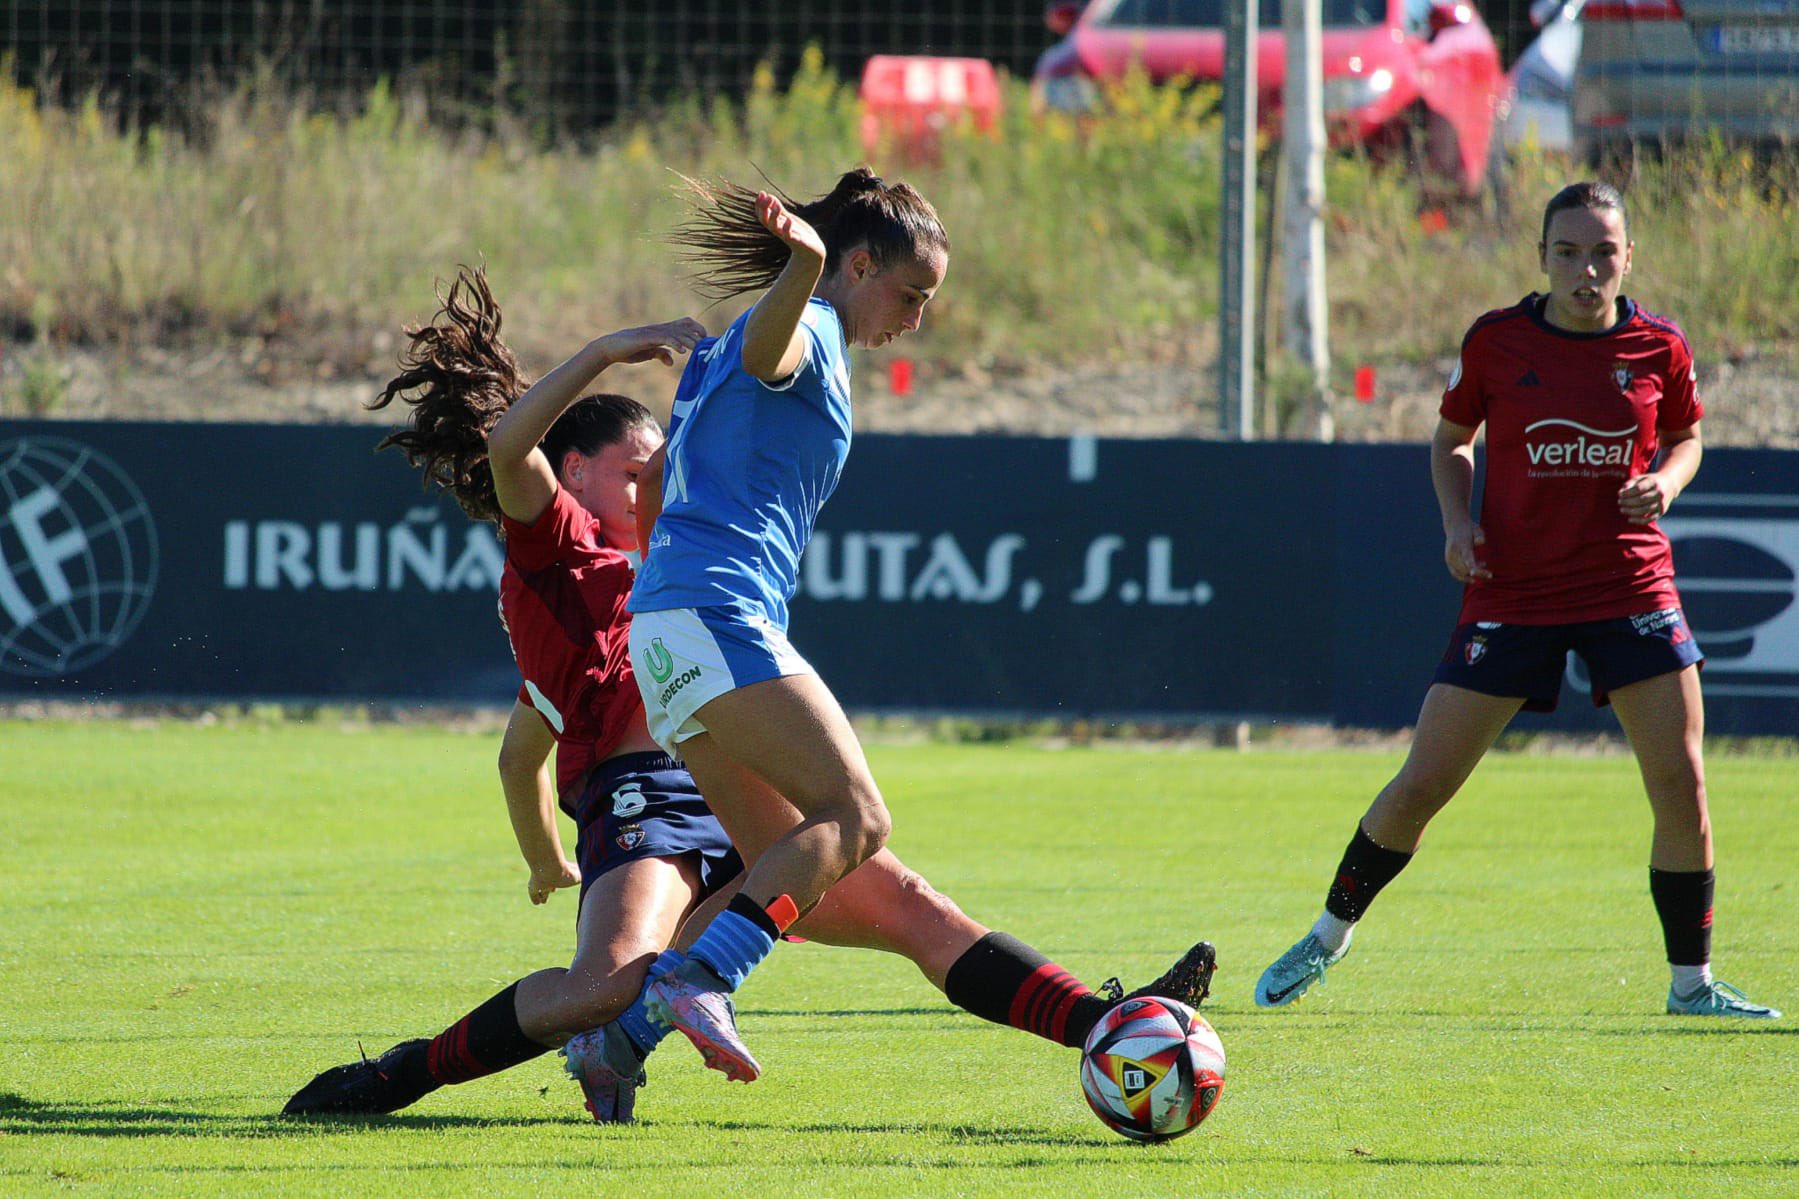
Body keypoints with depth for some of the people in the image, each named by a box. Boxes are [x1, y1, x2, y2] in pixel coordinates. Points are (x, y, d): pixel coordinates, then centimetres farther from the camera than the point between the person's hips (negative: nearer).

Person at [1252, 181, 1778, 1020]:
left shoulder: (1659, 349, -2)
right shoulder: (1495, 343, -4)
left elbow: (1685, 438, 15)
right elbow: (1451, 439, 11)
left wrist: (1665, 482, -7)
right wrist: (1457, 521, -6)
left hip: (1630, 588, 1)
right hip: (1512, 592, -1)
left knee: (1681, 786, -7)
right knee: (1421, 785, 0)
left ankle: (1691, 982, 9)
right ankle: (1329, 936, 22)